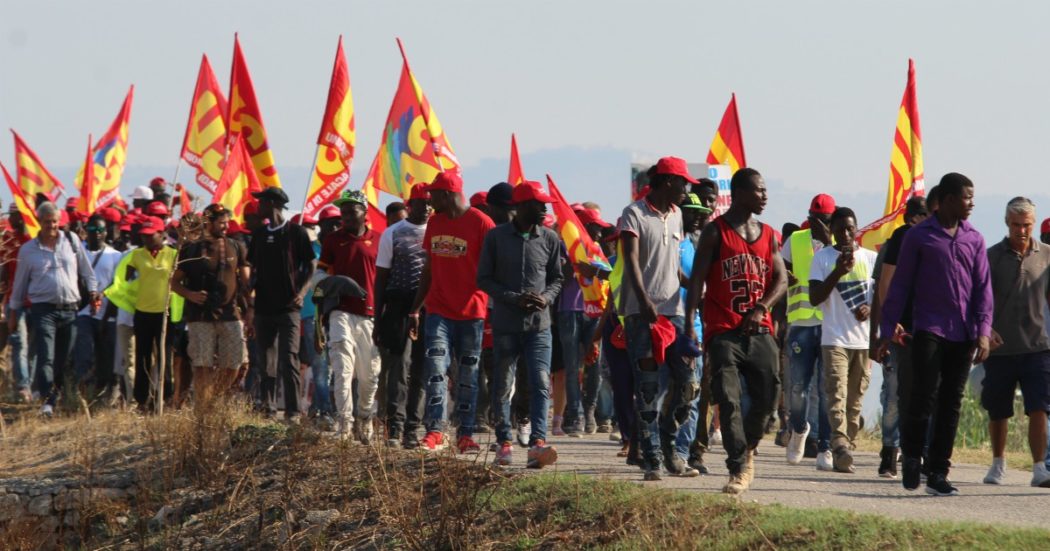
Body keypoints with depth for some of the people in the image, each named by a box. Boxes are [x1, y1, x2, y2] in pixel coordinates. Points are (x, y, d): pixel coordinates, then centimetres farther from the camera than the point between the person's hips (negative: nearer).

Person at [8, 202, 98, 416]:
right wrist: (13, 312, 14)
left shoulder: (72, 241, 7)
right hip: (43, 309, -2)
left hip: (69, 310, 2)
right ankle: (48, 400, -23)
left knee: (62, 360, 8)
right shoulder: (28, 250, 4)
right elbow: (20, 283, 12)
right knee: (46, 358, -16)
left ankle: (54, 396, 19)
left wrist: (93, 291, 2)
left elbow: (86, 270, 14)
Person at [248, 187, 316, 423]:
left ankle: (293, 412, -13)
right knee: (267, 363, 7)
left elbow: (310, 267, 1)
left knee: (289, 360, -12)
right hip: (263, 306, 5)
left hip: (288, 307, -5)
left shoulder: (296, 232, -1)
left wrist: (302, 292, -14)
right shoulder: (259, 234, 15)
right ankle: (268, 410, 11)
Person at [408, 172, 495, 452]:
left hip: (472, 312, -4)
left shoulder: (481, 223, -8)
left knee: (468, 374, 3)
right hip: (438, 311, 4)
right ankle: (434, 431, -12)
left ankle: (466, 435, 8)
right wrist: (415, 309, 15)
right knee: (435, 369, -9)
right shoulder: (435, 222, 10)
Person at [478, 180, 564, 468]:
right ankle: (504, 442, 15)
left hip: (539, 324, 1)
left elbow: (556, 278, 14)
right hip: (505, 324, -1)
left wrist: (546, 297, -9)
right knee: (502, 386, 4)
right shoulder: (496, 237, 0)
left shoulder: (549, 238, 6)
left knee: (541, 384, -12)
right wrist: (514, 298, -12)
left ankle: (538, 443, -20)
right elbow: (484, 279, 2)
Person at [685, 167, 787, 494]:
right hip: (723, 331, -4)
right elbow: (697, 279, -4)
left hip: (759, 330, 5)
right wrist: (690, 323, -14)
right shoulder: (716, 233, -1)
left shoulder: (768, 235, 14)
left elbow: (781, 279, 12)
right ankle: (739, 469, -12)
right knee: (729, 400, -11)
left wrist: (760, 309, -6)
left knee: (767, 395, 2)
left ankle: (747, 448, 27)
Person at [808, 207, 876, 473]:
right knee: (837, 395, -17)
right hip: (834, 338, -3)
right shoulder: (823, 257, 4)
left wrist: (871, 308, -8)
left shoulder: (871, 258, 10)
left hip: (864, 339, 3)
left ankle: (847, 446, 12)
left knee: (855, 399, 6)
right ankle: (840, 446, -29)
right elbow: (815, 297, -3)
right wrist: (838, 272, -16)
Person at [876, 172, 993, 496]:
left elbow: (983, 288, 8)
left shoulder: (973, 240, 11)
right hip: (928, 331, -3)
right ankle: (911, 456, 13)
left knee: (951, 404, 3)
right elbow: (900, 285, 4)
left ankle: (939, 474, 7)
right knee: (923, 397, -10)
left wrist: (983, 331, -4)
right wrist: (887, 330, -1)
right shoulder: (918, 237, 2)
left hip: (963, 336, 3)